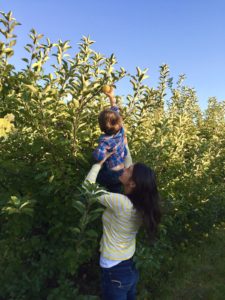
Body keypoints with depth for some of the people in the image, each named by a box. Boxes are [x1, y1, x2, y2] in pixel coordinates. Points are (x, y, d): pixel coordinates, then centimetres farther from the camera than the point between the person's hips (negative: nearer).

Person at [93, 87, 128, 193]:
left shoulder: (105, 140, -29)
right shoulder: (121, 131, -11)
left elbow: (99, 156, -41)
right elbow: (116, 113, 1)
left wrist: (95, 151, -17)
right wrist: (112, 97, 8)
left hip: (111, 174, -7)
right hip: (122, 171, 7)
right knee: (115, 192, 24)